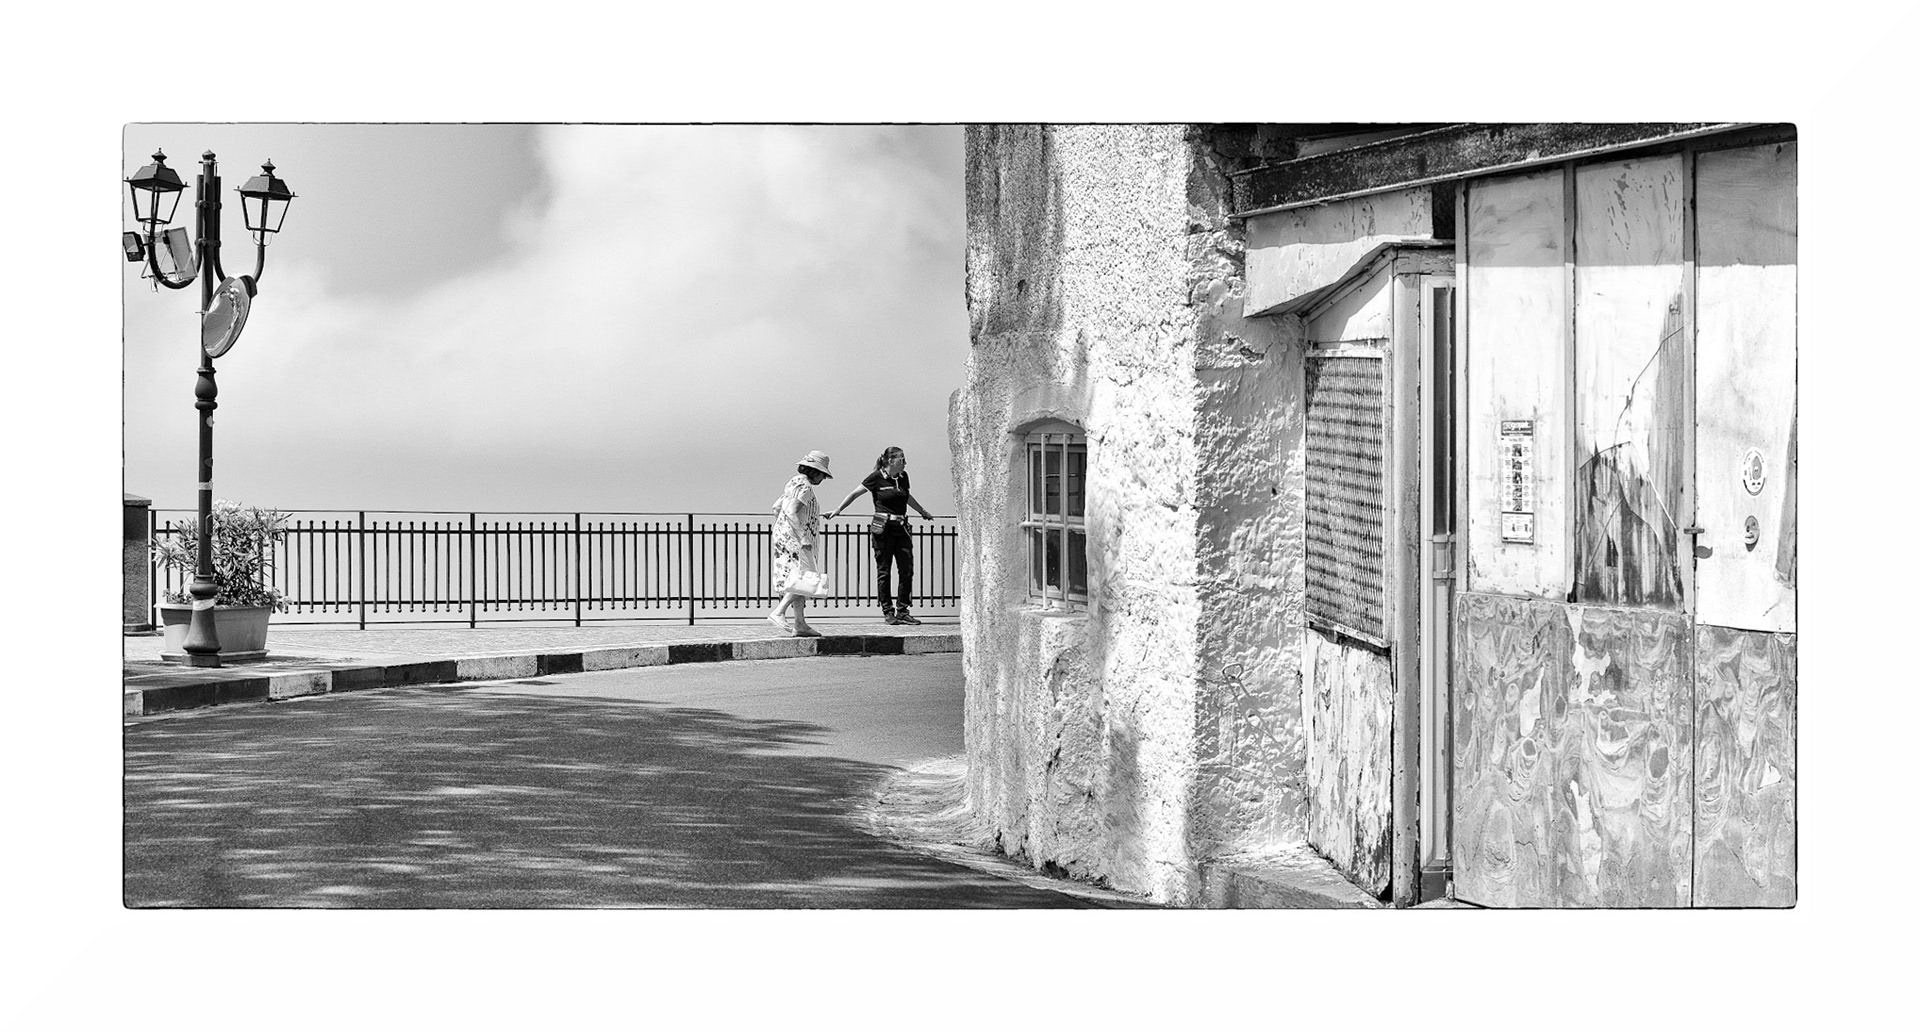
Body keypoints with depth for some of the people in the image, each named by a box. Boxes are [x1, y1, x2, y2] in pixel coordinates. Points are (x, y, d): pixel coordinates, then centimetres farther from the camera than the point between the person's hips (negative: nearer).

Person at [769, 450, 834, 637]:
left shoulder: (794, 482, 17)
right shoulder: (804, 486, -13)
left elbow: (776, 508, 22)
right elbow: (791, 513, -23)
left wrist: (779, 531, 27)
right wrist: (804, 539, -23)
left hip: (783, 537, 10)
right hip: (794, 539, -10)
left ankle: (800, 625, 9)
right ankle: (778, 613, -22)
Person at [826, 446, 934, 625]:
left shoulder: (903, 477, 11)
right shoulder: (877, 477, -6)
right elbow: (855, 494, 0)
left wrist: (923, 512, 43)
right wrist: (838, 509, -4)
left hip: (901, 529, 6)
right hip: (883, 529, -6)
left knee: (907, 569, 0)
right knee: (884, 571, 0)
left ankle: (903, 611, 7)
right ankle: (888, 612, 6)